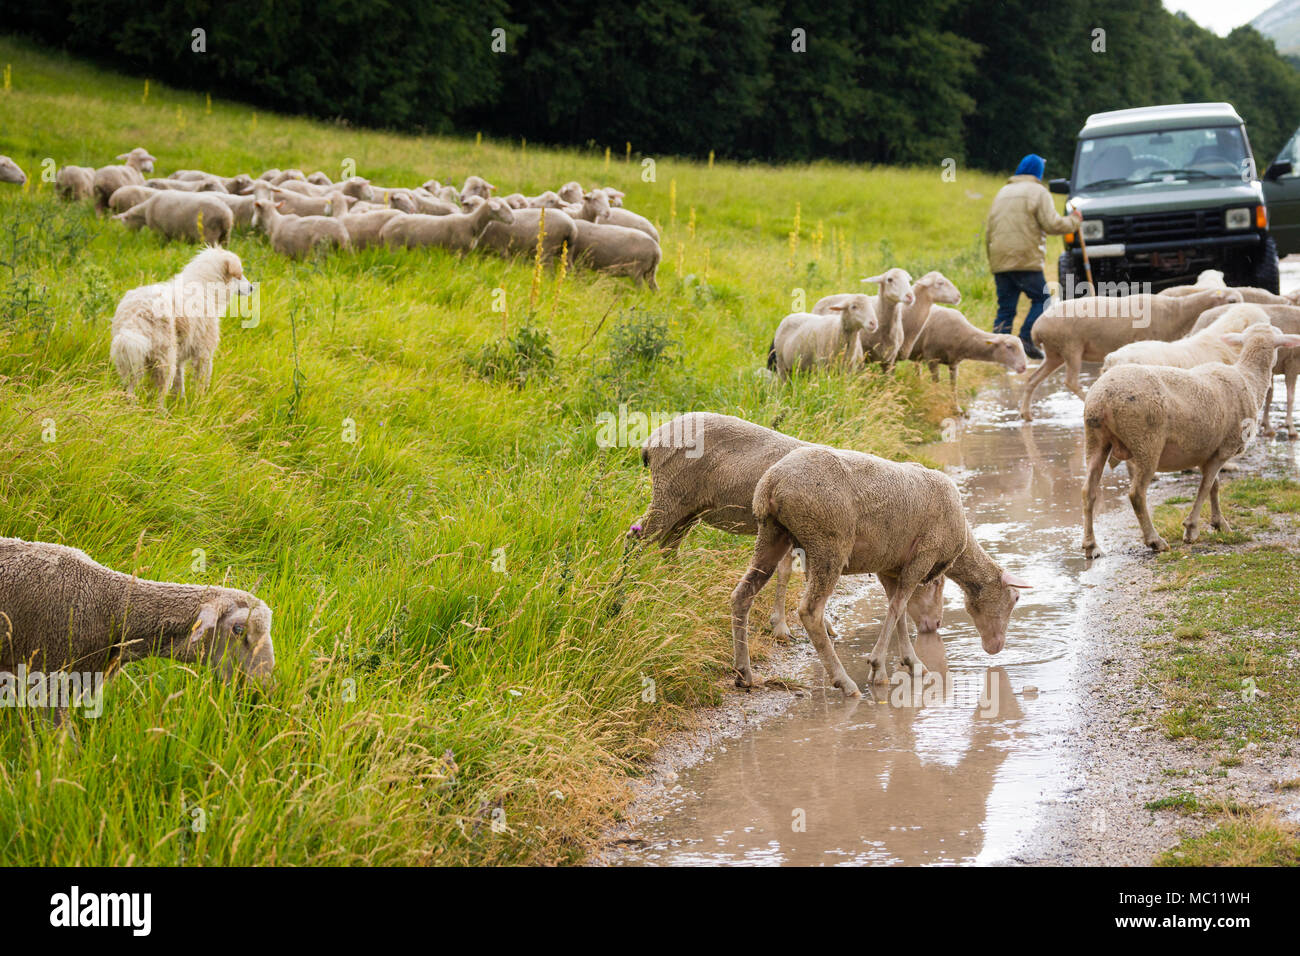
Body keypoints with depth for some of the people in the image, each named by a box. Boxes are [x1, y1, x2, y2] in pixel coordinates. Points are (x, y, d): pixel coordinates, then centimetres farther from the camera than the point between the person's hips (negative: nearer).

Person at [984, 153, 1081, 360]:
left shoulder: (1003, 192, 21)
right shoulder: (1037, 192, 0)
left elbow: (988, 230, 20)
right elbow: (1052, 224, -9)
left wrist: (992, 259, 25)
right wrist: (1074, 221, 8)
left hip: (999, 262, 6)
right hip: (1025, 259, -6)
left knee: (1005, 308, 7)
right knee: (1041, 300, 3)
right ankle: (1026, 339, -11)